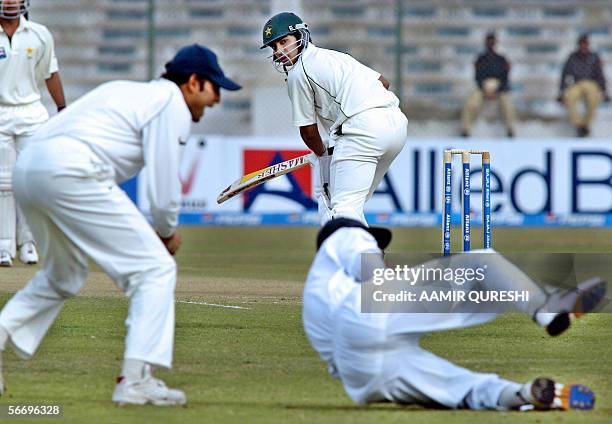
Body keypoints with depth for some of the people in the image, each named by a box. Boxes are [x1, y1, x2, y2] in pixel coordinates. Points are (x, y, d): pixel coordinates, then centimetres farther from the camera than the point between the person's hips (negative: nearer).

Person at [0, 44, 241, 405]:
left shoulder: (129, 91, 30)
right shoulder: (172, 103, 3)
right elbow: (164, 188, -1)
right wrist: (168, 232, 19)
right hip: (71, 172, -9)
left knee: (63, 278, 29)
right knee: (155, 268, -3)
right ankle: (136, 380, -11)